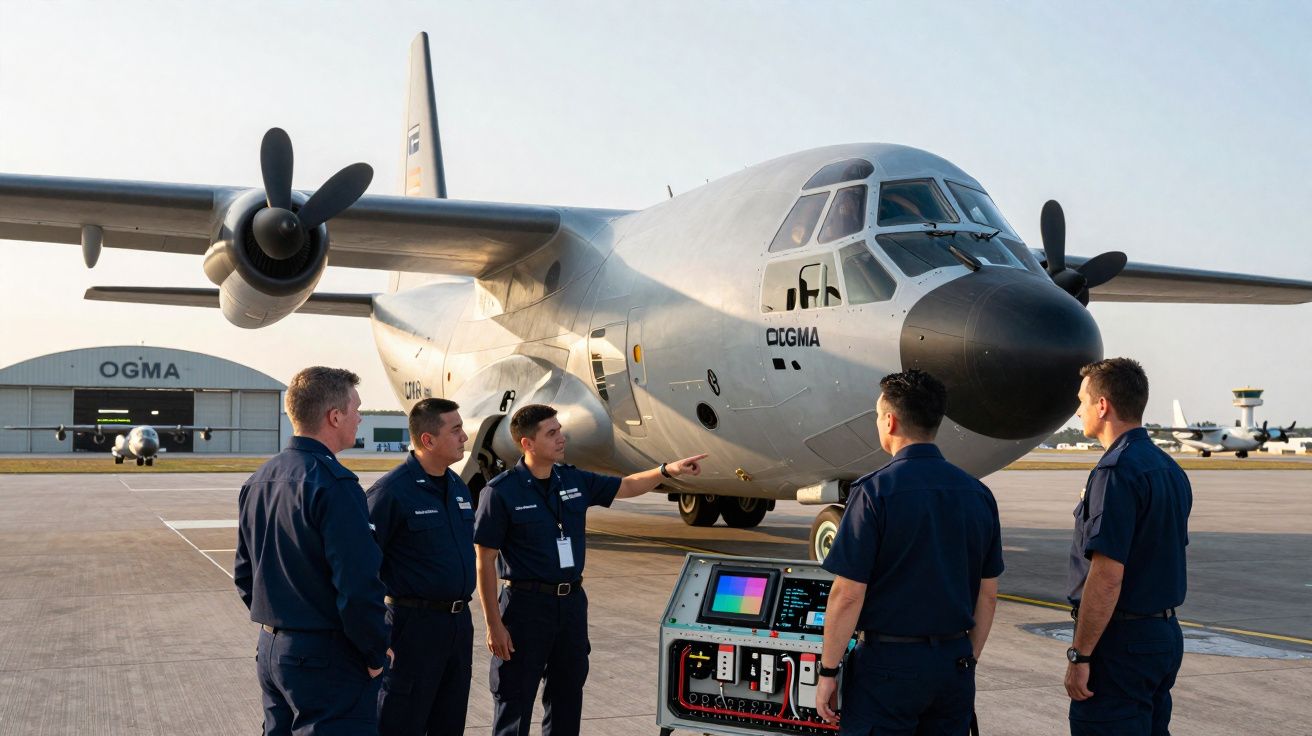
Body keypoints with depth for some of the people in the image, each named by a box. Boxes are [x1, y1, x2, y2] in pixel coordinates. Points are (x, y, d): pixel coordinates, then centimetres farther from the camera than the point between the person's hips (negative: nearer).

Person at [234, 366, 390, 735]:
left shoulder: (258, 481, 9)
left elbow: (244, 573, 16)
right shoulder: (333, 484, -19)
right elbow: (359, 586, -23)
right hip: (325, 657, -9)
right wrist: (376, 654, -11)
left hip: (270, 649, 9)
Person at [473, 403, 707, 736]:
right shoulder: (501, 492, -13)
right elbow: (485, 562, -12)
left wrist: (668, 470, -1)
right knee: (515, 700, 3)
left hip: (572, 600, 6)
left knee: (567, 695, 17)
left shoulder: (575, 481, 5)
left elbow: (627, 486, 17)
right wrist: (494, 624, -14)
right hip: (526, 604, -6)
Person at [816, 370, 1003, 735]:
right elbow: (988, 595, 10)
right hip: (955, 664, 6)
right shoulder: (978, 494, 4)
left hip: (888, 663, -5)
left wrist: (828, 671, -6)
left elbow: (848, 595, -14)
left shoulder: (875, 490, -13)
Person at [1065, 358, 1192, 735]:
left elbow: (1107, 576, -23)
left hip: (1120, 638, -10)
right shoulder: (1169, 469, 12)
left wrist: (1078, 655, -19)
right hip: (1165, 634, 10)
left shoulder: (1116, 471, -19)